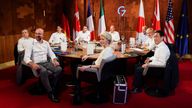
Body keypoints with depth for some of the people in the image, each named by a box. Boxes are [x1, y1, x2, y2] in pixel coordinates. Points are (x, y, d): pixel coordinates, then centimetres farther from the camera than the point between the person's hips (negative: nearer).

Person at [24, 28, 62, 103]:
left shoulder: (46, 43, 13)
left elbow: (51, 53, 14)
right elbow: (26, 57, -10)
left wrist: (54, 60, -9)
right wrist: (32, 64, -31)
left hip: (46, 63, 5)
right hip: (37, 64, -5)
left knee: (59, 69, -22)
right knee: (43, 71, -38)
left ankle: (52, 89, -8)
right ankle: (50, 93, -24)